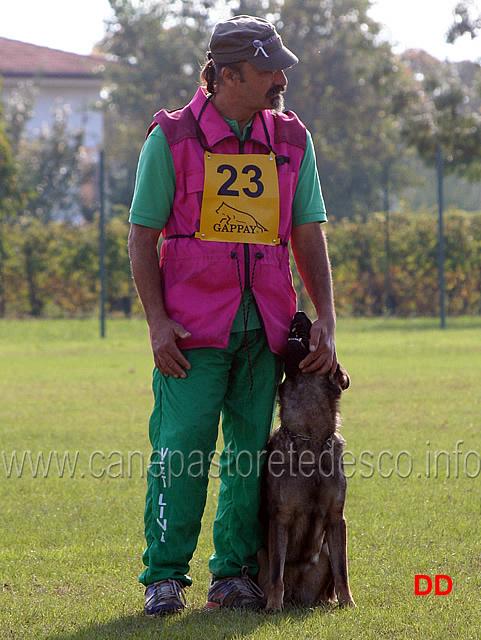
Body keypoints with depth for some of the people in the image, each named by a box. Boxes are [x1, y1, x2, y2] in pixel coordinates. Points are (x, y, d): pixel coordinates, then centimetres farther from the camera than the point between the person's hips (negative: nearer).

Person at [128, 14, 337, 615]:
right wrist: (157, 321, -9)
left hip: (265, 327, 4)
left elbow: (308, 237, 12)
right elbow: (142, 236, 1)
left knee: (253, 451, 4)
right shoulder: (171, 138, -1)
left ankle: (235, 573, 13)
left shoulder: (292, 139, 10)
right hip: (194, 326, -4)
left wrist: (325, 320, 3)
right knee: (181, 449, -8)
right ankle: (164, 577, 1)